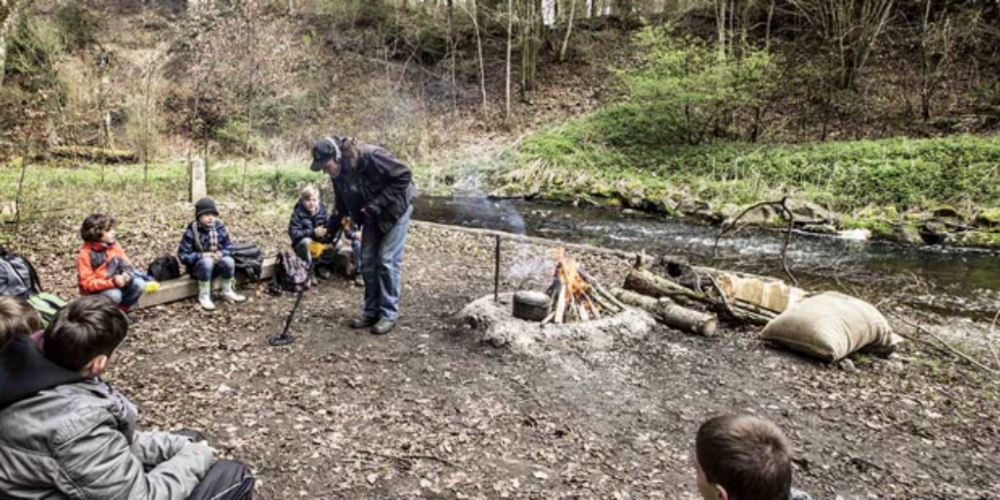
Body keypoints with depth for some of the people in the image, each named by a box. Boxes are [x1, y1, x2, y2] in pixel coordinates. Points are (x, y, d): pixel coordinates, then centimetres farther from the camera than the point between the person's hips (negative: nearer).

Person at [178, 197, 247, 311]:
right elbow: (183, 255, -17)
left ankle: (227, 292, -2)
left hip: (216, 266, 4)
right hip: (198, 267, -4)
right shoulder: (191, 232, -17)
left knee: (229, 261, -27)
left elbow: (229, 247, 3)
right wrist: (203, 255, -29)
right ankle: (204, 297, -19)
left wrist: (221, 253, -20)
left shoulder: (219, 227, -5)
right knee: (207, 262, -37)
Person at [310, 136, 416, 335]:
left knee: (387, 260, -8)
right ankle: (371, 312, 16)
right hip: (371, 215, 7)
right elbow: (343, 207, 5)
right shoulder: (338, 173, -7)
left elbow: (404, 175, -28)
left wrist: (377, 204, -29)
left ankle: (389, 314, 2)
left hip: (395, 209, -7)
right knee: (367, 262, 4)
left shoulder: (370, 156, -31)